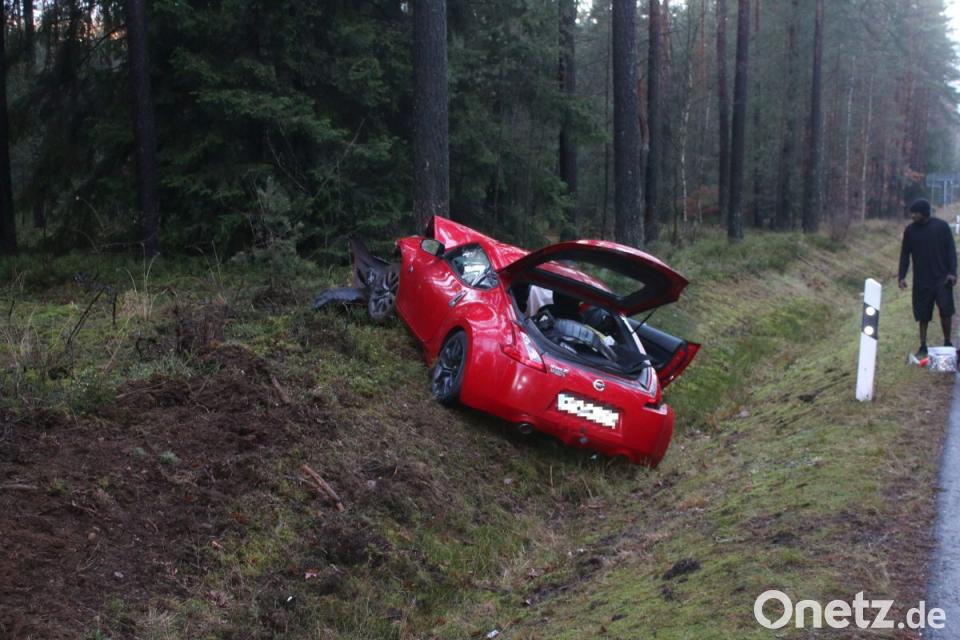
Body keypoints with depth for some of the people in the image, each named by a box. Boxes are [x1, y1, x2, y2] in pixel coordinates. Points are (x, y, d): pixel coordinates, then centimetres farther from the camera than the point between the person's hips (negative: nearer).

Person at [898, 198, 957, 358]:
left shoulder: (941, 226, -4)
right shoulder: (910, 230, 2)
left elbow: (951, 250, -2)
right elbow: (905, 254, 7)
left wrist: (952, 272, -10)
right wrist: (902, 276, 0)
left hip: (942, 278, -2)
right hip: (921, 280, 2)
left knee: (945, 311, -4)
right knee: (923, 315, 5)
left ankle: (947, 343, 14)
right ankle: (923, 346, 15)